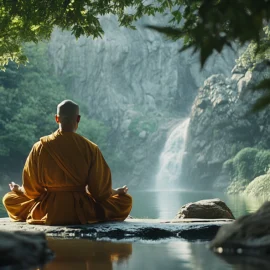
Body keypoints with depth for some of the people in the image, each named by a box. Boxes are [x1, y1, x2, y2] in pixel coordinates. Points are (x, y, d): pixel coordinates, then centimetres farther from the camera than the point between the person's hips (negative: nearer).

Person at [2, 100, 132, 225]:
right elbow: (100, 191, -7)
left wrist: (18, 189, 22)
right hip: (83, 212, -1)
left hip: (47, 212, 1)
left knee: (8, 198, 28)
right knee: (126, 200, 20)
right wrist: (116, 192, 15)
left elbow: (31, 189, -1)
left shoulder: (40, 147, -9)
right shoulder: (90, 148, -11)